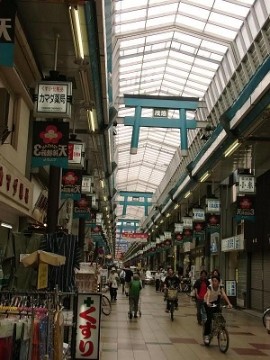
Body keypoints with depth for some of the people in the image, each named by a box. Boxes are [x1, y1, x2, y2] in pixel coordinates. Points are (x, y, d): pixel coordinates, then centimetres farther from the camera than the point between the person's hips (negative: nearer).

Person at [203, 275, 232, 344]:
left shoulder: (221, 287, -16)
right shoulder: (210, 287, -24)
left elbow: (224, 295, -28)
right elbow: (208, 295, -39)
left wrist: (229, 303, -43)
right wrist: (208, 303, -59)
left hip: (216, 302, 3)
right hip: (209, 304, -3)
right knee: (209, 318, -17)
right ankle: (206, 335, -7)